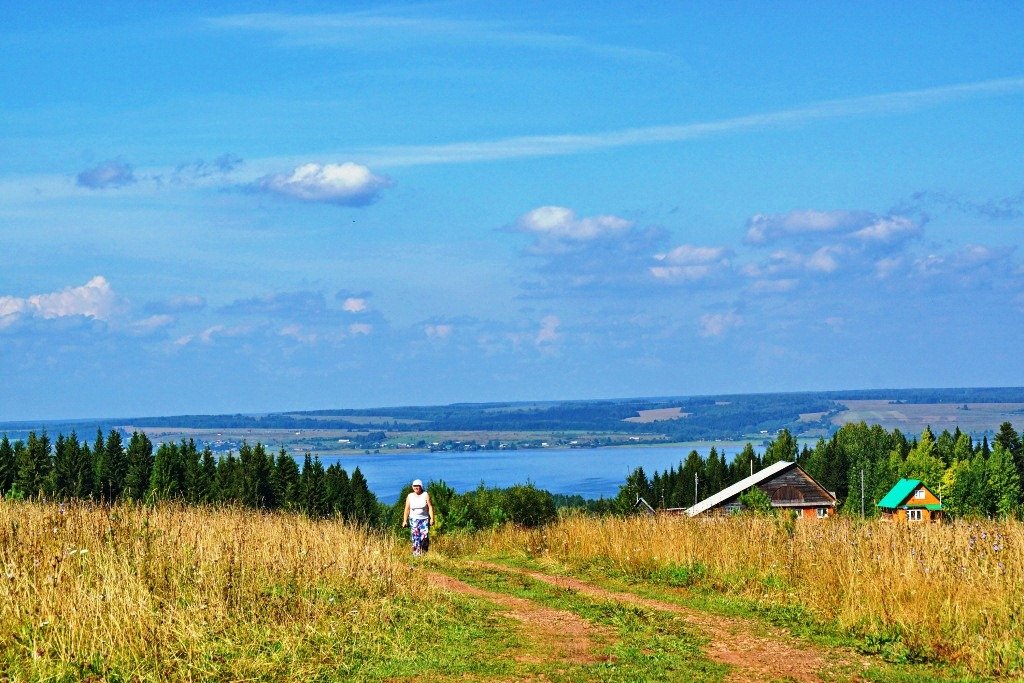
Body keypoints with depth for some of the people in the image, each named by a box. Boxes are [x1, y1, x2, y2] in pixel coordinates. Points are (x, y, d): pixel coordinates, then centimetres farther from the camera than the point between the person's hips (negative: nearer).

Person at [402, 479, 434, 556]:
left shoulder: (425, 495, -1)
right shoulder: (410, 496, 5)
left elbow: (430, 507, -3)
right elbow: (407, 509, 7)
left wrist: (432, 518, -11)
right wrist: (405, 520, 2)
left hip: (424, 519, -1)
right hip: (414, 520, 1)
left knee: (424, 536, -11)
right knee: (415, 538, -5)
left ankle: (424, 553, 3)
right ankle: (416, 554, -3)